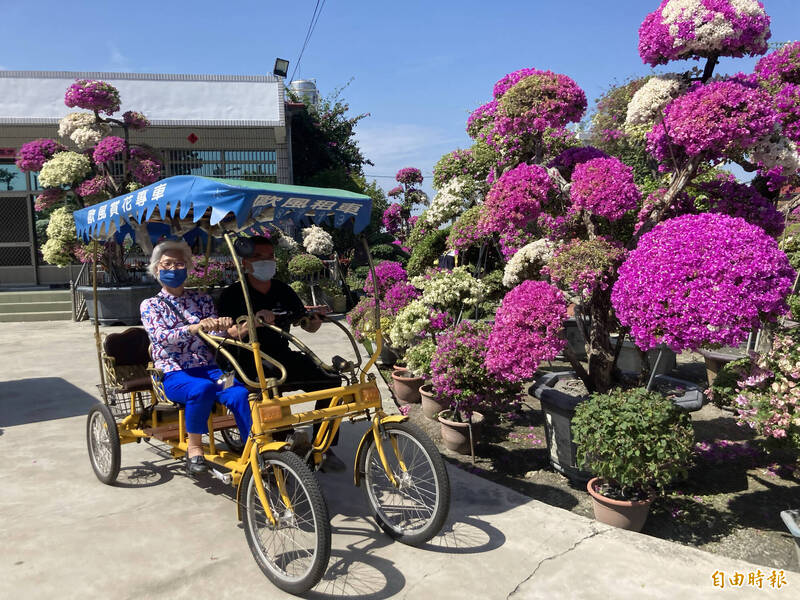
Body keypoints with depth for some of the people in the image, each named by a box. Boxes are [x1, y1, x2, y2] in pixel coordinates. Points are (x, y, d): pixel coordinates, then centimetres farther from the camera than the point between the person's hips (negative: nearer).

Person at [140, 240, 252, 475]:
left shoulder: (201, 299, 14)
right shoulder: (150, 305, 7)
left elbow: (215, 335, 4)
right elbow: (162, 337, -13)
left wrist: (225, 328, -22)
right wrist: (195, 327, -32)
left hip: (207, 367, 3)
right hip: (173, 374, -2)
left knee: (240, 394, -28)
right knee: (202, 388, -36)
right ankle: (194, 448, -17)